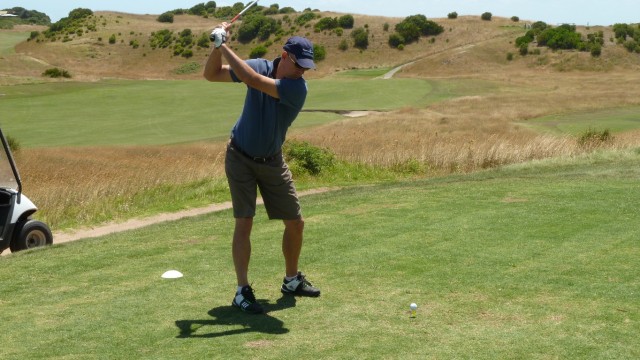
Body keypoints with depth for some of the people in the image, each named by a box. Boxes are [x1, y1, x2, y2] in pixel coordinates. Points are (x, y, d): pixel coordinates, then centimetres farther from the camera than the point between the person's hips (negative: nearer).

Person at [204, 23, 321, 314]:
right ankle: (242, 291, -8)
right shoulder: (260, 66, -12)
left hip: (272, 161, 1)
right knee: (244, 222, -11)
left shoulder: (297, 87, -22)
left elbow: (253, 80, -35)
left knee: (295, 222, 5)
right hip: (240, 157, -1)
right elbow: (211, 75, -7)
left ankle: (292, 280, 27)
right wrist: (217, 46, -24)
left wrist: (224, 47, -31)